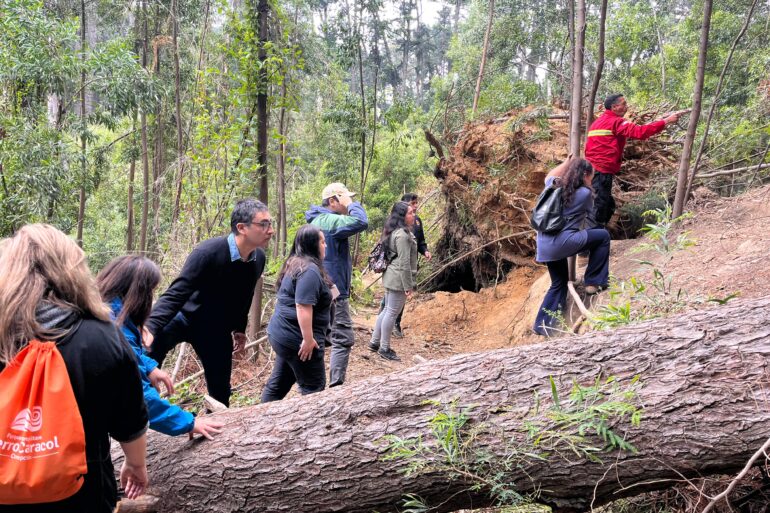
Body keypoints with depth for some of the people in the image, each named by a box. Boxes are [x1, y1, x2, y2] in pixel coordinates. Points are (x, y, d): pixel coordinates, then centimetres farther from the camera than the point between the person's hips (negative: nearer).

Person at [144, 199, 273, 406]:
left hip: (217, 330, 5)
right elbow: (176, 293, -33)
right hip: (185, 316, -5)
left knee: (220, 390, 10)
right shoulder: (208, 252, -30)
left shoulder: (258, 258, -10)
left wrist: (239, 328, 17)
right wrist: (151, 325, -45)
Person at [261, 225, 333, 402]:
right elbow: (303, 307, -26)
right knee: (314, 387, 1)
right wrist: (308, 339, -23)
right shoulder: (310, 270, -19)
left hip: (282, 333, 10)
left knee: (279, 383, 18)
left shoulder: (294, 264, 13)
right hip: (297, 338, -10)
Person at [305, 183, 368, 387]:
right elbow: (361, 222, -31)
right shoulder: (329, 221, -19)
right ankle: (336, 386, -7)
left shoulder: (319, 220, 14)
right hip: (333, 291, -11)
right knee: (343, 339, -7)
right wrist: (351, 204, -18)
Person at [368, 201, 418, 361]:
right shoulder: (403, 234, -20)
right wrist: (408, 285, -18)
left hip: (391, 277, 10)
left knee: (388, 310, 18)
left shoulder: (394, 232, 12)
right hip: (399, 278, -10)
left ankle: (374, 342, 27)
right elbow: (404, 263, -21)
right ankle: (384, 348, 10)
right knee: (392, 313, 0)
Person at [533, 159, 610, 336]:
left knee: (559, 284, 21)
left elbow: (549, 176, 37)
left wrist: (566, 162, 43)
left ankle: (543, 325, 21)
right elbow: (589, 212, 17)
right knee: (603, 236, 10)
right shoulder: (585, 193, -6)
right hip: (561, 242, -7)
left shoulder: (554, 185, 11)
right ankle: (594, 282, 14)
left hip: (545, 244, 8)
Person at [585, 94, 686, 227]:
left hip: (593, 169, 10)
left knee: (608, 206, 17)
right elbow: (640, 132, -20)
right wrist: (666, 121, -18)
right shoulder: (616, 122, -9)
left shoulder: (599, 122, 21)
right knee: (599, 208, -7)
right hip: (602, 171, -10)